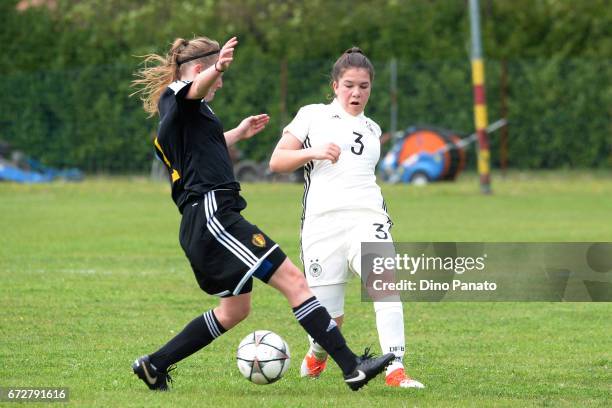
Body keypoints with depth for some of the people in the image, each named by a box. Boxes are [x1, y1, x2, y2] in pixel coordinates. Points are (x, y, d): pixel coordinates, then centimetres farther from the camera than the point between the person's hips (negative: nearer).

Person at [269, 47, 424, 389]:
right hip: (322, 223, -3)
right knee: (329, 318, -1)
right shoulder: (313, 116, 12)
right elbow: (277, 162, 5)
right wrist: (313, 153, -10)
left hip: (367, 216, 3)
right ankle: (317, 355, 34)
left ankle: (396, 370, -30)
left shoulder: (372, 129, 24)